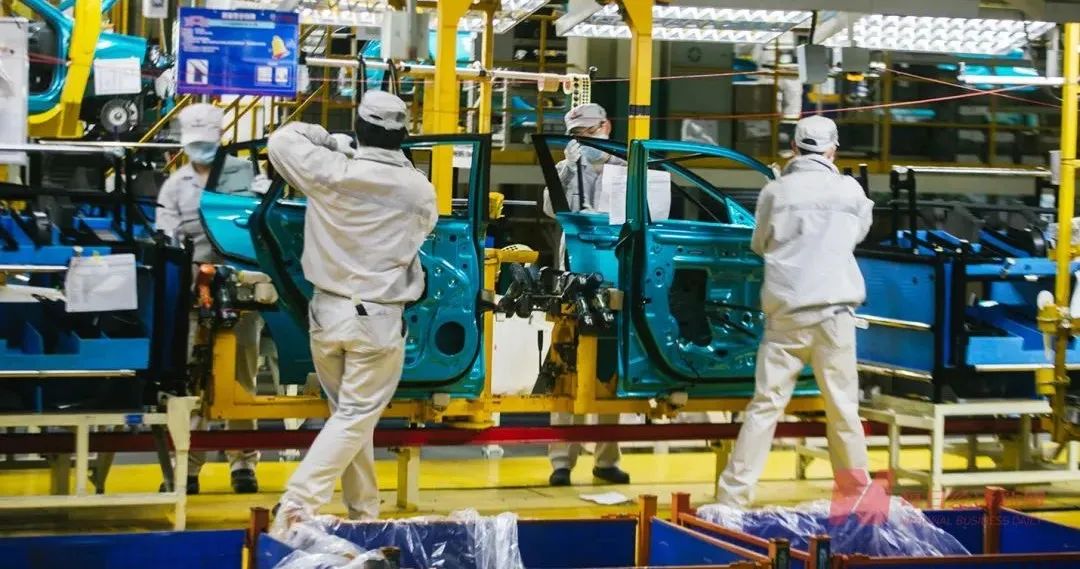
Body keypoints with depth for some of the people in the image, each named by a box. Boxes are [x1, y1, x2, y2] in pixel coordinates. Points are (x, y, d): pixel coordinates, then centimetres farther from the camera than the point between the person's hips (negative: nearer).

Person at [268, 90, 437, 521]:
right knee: (356, 417, 0)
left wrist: (325, 138, 20)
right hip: (377, 320, -3)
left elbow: (281, 139, 7)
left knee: (349, 412, 17)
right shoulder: (418, 189, -6)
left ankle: (363, 511, 22)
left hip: (327, 313, 3)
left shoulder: (329, 171, -8)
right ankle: (298, 502, -15)